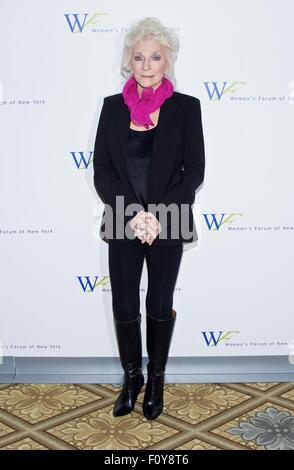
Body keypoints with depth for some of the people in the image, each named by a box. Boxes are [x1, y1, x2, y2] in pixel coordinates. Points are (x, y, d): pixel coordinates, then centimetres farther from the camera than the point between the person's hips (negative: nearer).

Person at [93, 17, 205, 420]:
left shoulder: (185, 107, -3)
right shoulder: (113, 106, 2)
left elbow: (194, 171, -6)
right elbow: (101, 170, -2)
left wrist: (159, 214, -16)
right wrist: (132, 213, -15)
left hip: (167, 225, -1)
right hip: (123, 224, 2)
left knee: (160, 306, 11)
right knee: (124, 307, 9)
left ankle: (156, 379, 32)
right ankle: (132, 378, 31)